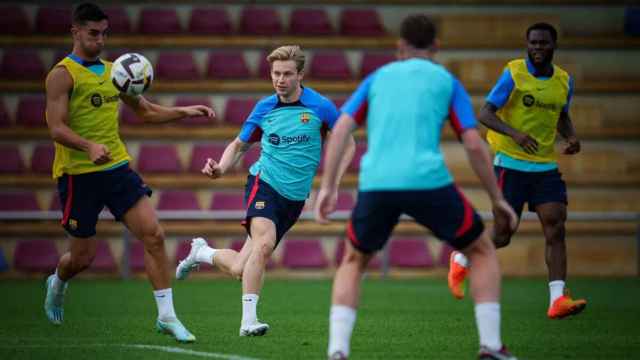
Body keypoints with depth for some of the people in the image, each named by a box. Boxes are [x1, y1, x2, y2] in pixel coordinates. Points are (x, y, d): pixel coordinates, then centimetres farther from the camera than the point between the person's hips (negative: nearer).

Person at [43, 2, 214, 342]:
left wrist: (183, 111, 8)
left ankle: (167, 315, -6)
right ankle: (57, 284, 41)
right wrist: (89, 146, -36)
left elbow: (145, 110, 23)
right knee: (83, 256, 5)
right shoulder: (63, 74, -9)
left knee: (153, 234, -10)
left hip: (117, 167, 5)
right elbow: (57, 128, -18)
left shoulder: (112, 71, 12)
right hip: (78, 174, -5)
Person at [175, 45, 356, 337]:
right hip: (264, 182, -1)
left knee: (240, 269, -2)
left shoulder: (320, 107, -4)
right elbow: (239, 145, 14)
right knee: (264, 242, -31)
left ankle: (201, 252, 29)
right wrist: (221, 168, -6)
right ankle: (248, 321, -26)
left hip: (294, 198, 1)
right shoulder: (264, 108, 1)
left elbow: (347, 144, 6)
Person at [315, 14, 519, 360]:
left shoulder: (378, 78, 22)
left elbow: (341, 128, 9)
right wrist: (497, 199, 15)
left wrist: (327, 187, 7)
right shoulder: (447, 82, 16)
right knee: (483, 251, 20)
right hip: (428, 182, -2)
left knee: (353, 263, 26)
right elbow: (474, 145, 6)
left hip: (376, 185, 2)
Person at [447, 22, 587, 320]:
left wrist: (571, 138, 3)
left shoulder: (564, 81, 7)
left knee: (555, 229, -12)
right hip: (511, 164, -4)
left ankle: (557, 300, -15)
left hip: (546, 167, 4)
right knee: (502, 236, -1)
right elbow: (485, 114, -12)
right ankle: (461, 261, 29)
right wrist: (515, 133, -29)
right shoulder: (514, 74, -9)